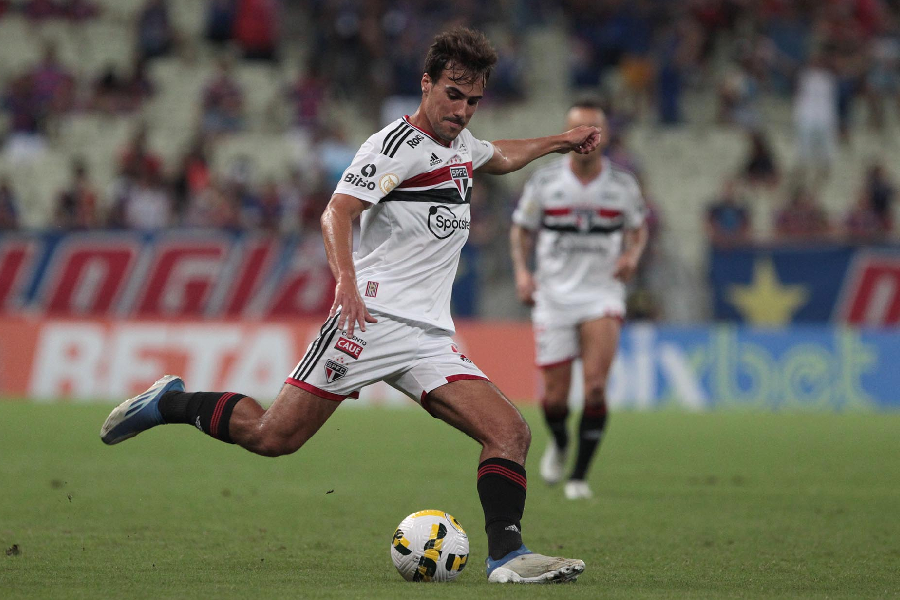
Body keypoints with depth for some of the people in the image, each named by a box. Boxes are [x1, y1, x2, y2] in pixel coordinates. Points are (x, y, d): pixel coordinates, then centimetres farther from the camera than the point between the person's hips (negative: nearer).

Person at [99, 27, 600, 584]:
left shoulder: (460, 143, 18)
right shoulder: (397, 145, -8)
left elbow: (500, 157, 45)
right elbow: (338, 212, -21)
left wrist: (560, 141, 43)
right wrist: (346, 281, -35)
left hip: (431, 339, 7)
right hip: (373, 321, -7)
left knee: (511, 433, -11)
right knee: (272, 436, -8)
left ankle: (507, 556, -14)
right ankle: (169, 402, 14)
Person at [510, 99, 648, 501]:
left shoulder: (622, 184, 1)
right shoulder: (544, 181, -1)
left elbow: (638, 227, 17)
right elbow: (521, 229, 10)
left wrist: (632, 255, -4)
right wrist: (522, 270, -6)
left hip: (602, 293, -1)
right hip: (553, 296, 1)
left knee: (595, 387, -19)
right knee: (555, 397, 1)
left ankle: (580, 475, -7)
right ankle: (559, 444, 36)